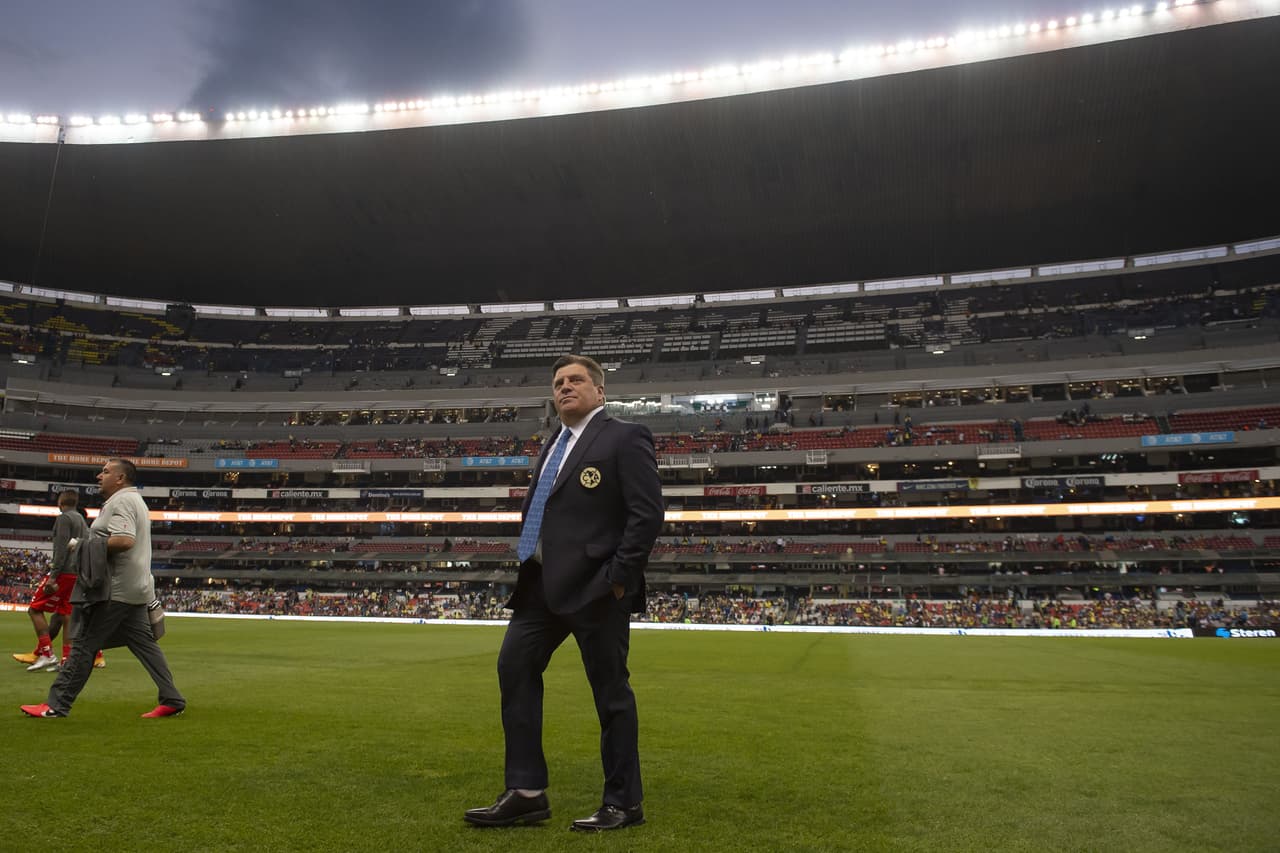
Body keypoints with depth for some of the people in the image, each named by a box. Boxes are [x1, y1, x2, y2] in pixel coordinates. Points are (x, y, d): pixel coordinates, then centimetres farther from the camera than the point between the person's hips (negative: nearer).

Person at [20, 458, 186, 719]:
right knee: (144, 644, 8)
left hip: (114, 590, -10)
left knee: (84, 644, -1)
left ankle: (57, 705, 6)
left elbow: (125, 540, -26)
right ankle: (172, 700, 6)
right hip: (136, 589, 10)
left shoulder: (121, 501, -12)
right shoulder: (136, 500, 21)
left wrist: (89, 546, -14)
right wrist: (94, 544, 16)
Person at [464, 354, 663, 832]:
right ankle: (526, 793, 14)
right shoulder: (553, 445, 20)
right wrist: (529, 569, 13)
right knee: (514, 667, 5)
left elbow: (647, 513, -13)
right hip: (543, 583, 8)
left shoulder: (625, 438, -5)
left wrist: (620, 575, -18)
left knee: (611, 690, 1)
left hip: (595, 586, -8)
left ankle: (623, 804, 16)